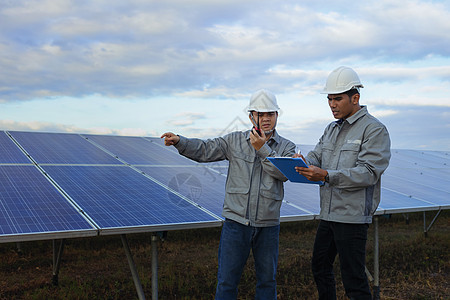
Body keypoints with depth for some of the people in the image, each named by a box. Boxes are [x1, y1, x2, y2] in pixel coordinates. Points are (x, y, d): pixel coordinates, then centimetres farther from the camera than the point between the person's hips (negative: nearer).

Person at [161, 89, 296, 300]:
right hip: (236, 221, 0)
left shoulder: (287, 147, 5)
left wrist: (262, 149, -17)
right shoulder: (235, 140, 5)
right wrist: (179, 142, -15)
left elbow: (285, 172, -11)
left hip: (268, 225, 1)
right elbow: (204, 150, 1)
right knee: (227, 280, 5)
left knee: (267, 280, 14)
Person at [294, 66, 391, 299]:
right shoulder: (332, 129, 15)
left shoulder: (374, 130, -10)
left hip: (353, 217, -8)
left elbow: (368, 173, -20)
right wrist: (304, 163, -16)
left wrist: (326, 175, -31)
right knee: (320, 267, 19)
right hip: (328, 214, 8)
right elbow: (316, 156, 9)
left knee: (354, 281, -2)